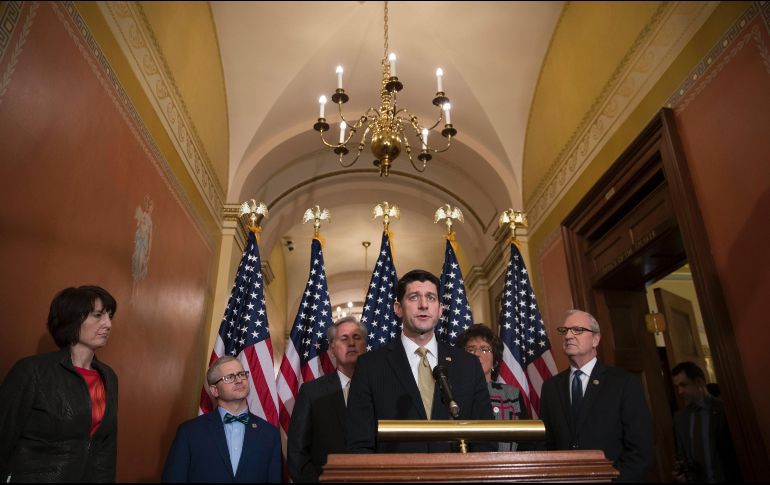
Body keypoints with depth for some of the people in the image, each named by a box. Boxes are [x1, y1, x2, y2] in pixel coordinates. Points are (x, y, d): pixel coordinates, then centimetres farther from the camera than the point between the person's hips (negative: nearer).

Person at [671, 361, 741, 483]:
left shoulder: (724, 409, -10)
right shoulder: (679, 417, 5)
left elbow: (737, 452, -9)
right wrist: (680, 472, -6)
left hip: (726, 478, -4)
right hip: (693, 479, 4)